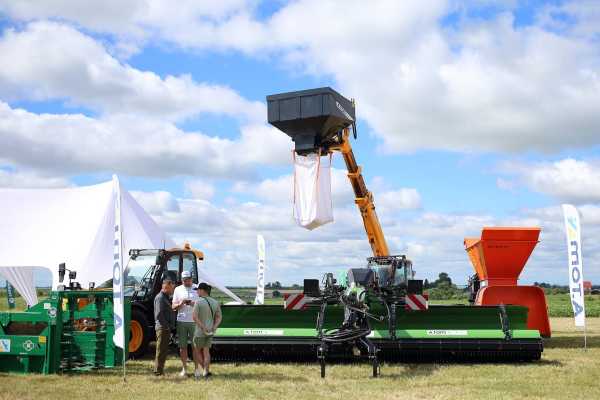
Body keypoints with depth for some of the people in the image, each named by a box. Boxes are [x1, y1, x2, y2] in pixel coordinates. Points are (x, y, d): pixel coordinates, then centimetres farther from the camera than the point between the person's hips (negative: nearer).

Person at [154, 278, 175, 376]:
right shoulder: (160, 297, -13)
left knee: (164, 350, 14)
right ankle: (158, 371, 0)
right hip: (162, 328, -10)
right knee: (161, 350, -5)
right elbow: (159, 314, -21)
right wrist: (166, 325, -19)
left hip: (166, 328, 10)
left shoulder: (165, 297, 19)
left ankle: (160, 370, 21)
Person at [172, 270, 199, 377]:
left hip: (194, 321, -1)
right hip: (181, 321, 1)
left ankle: (196, 368, 7)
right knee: (182, 346, 4)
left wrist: (194, 304, -16)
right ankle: (184, 369, 13)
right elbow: (173, 307, 8)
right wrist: (180, 304, -14)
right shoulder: (178, 289, 8)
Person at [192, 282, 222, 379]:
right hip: (210, 332, 5)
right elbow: (219, 317, 2)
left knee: (197, 351, 10)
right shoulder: (215, 302, 5)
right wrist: (214, 327, -6)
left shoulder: (198, 302, -13)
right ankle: (206, 371, 8)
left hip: (200, 332, -5)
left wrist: (203, 327, -18)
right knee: (206, 351, 13)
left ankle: (206, 370, 6)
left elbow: (194, 317, -21)